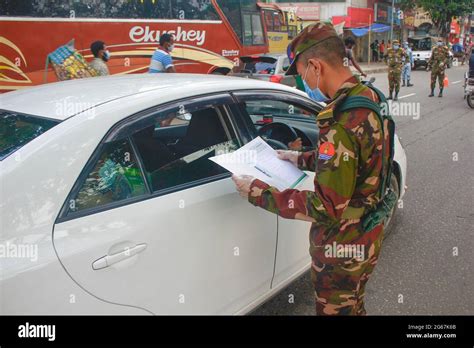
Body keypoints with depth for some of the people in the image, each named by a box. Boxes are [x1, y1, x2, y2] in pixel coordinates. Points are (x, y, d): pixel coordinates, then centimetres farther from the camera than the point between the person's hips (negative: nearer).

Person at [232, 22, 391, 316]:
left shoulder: (342, 123, -33)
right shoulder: (368, 96, -2)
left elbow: (327, 209, -31)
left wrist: (257, 192, -25)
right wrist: (303, 159, 13)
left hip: (343, 249, -8)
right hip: (369, 236, 8)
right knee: (353, 307, 29)